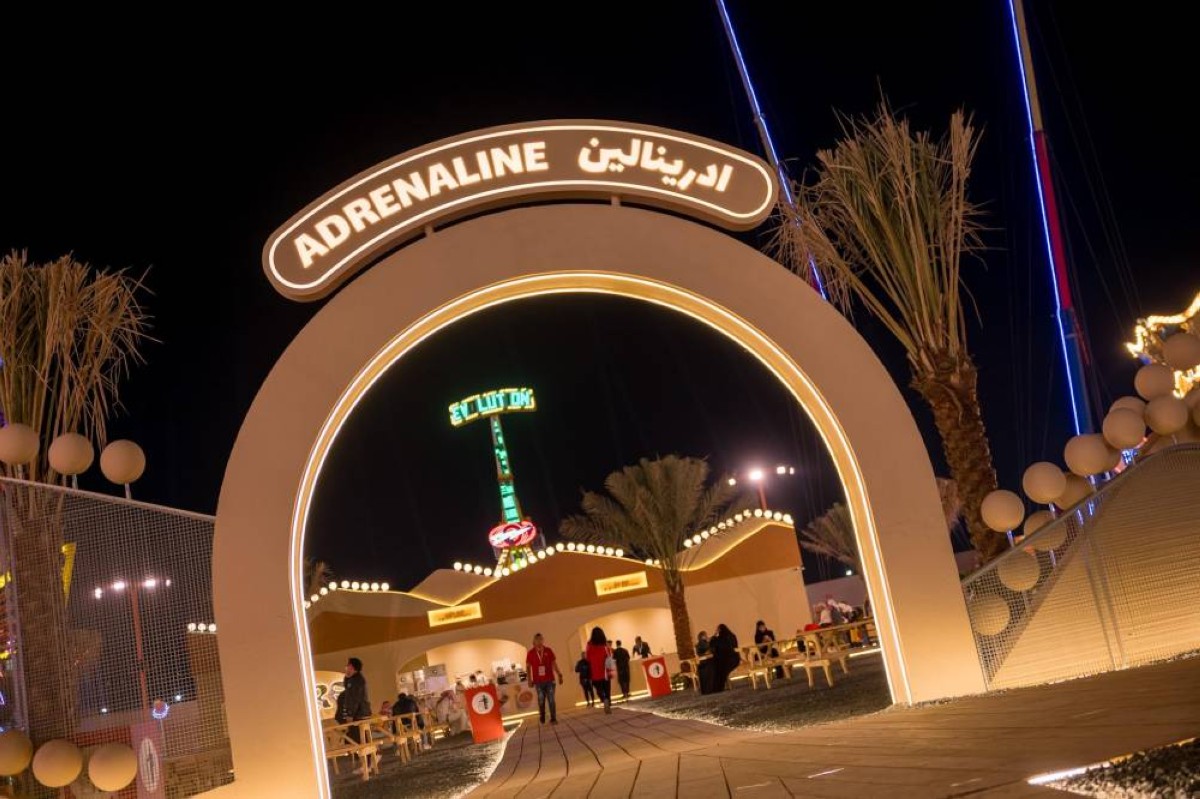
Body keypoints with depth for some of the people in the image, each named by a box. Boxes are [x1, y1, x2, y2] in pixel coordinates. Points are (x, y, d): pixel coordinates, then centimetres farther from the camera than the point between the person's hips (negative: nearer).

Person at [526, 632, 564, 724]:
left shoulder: (548, 651, 1)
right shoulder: (530, 653, -1)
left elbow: (554, 664, 5)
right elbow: (528, 667, 5)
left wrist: (559, 675, 2)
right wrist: (530, 679, -1)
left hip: (550, 680, 0)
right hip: (538, 681, 0)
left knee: (551, 700, -3)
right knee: (541, 700, 4)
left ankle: (553, 718, 0)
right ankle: (542, 718, 21)